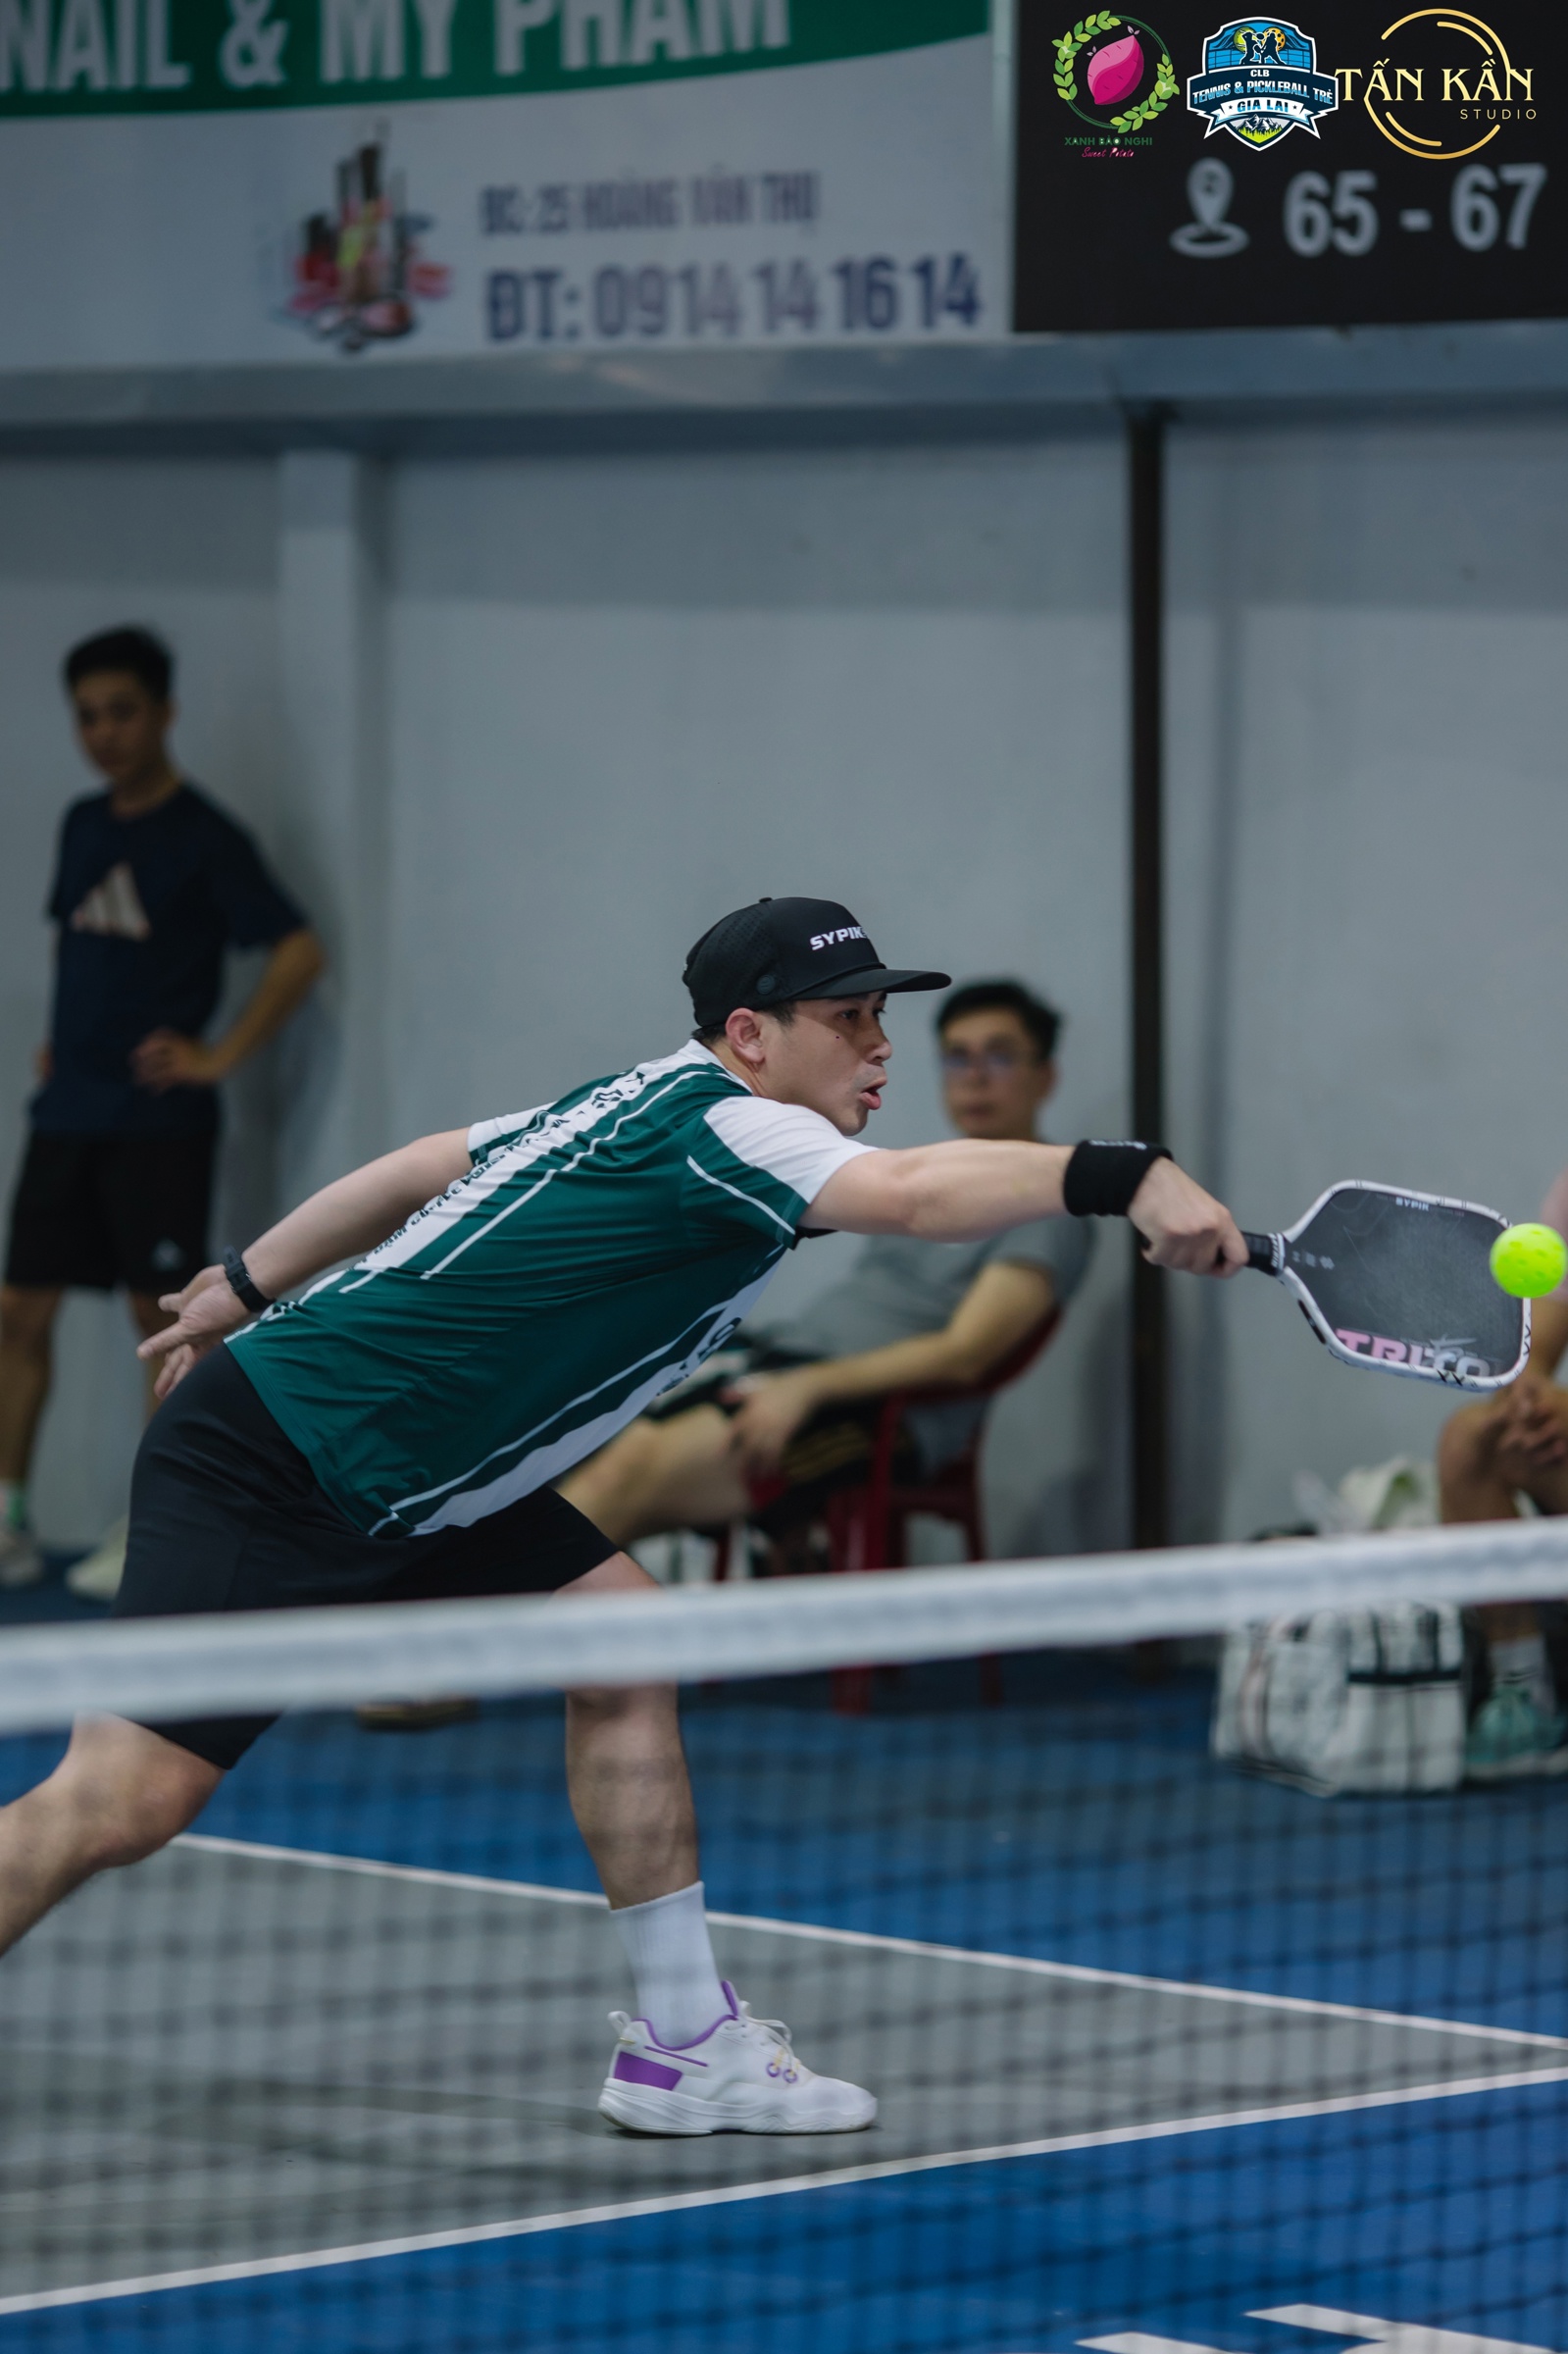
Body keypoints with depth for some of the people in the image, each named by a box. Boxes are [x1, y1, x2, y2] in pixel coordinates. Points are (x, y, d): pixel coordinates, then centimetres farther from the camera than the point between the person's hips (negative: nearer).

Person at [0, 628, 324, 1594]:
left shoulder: (204, 838, -8)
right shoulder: (84, 825, 12)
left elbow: (300, 951, -11)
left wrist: (220, 1057, -13)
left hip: (157, 1119, -7)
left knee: (164, 1316, -2)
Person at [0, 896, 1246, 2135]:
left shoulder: (647, 1103, 10)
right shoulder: (726, 1127, -19)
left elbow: (422, 1164, 21)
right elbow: (915, 1194, -38)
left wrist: (247, 1286, 31)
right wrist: (1124, 1174, -48)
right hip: (262, 1472, -10)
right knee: (125, 1799, -16)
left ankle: (685, 2041, 6)